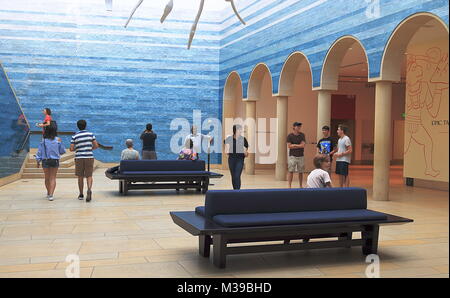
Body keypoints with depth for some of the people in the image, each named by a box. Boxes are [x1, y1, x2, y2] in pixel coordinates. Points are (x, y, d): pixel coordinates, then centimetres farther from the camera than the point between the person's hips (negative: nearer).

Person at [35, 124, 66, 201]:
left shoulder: (43, 141, -8)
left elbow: (39, 152, -5)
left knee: (47, 178, 17)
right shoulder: (58, 140, -7)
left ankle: (49, 193, 33)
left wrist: (38, 162, 6)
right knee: (53, 178, 5)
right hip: (55, 160, 0)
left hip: (45, 160, 0)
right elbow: (63, 151, 1)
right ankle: (51, 194, -9)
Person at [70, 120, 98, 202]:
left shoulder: (74, 136, -1)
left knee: (80, 177, 12)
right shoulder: (90, 134, 2)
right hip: (89, 157, 0)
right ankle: (89, 189, -24)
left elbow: (71, 149, -4)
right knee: (89, 176, 3)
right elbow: (96, 146, 1)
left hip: (79, 158, 0)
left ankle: (81, 195, 19)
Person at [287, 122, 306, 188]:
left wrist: (294, 145, -5)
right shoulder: (290, 136, -1)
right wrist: (299, 146, -5)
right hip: (292, 156, -3)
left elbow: (303, 145, -4)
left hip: (301, 156, 3)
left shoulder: (302, 135, 6)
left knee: (301, 172, 6)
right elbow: (289, 146, -9)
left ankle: (301, 186, 16)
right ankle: (289, 186, -4)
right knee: (290, 171, -7)